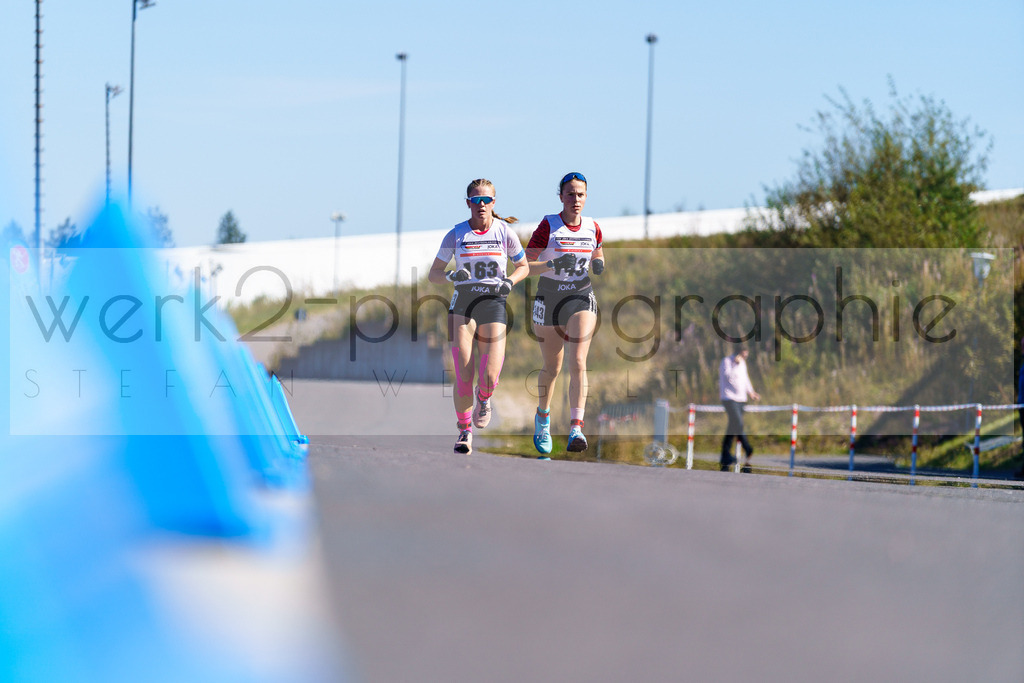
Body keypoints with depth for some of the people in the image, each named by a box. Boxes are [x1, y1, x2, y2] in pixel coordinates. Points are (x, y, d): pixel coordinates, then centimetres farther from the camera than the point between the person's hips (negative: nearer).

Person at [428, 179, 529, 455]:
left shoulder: (505, 232, 1)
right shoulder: (456, 234, 1)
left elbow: (524, 266, 15)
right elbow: (433, 274, 6)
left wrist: (510, 281, -6)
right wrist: (451, 276, -15)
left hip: (493, 306, 0)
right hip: (462, 305, 0)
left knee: (489, 377, -12)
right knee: (464, 375, -10)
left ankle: (483, 399, 25)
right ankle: (464, 431, 8)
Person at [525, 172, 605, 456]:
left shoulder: (593, 227, 3)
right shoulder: (548, 225, -8)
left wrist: (597, 265, -5)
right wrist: (551, 265, -27)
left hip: (581, 298, 1)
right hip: (549, 299, -1)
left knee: (578, 363, -16)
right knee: (552, 367, 9)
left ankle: (576, 429, -23)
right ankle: (542, 417, 38)